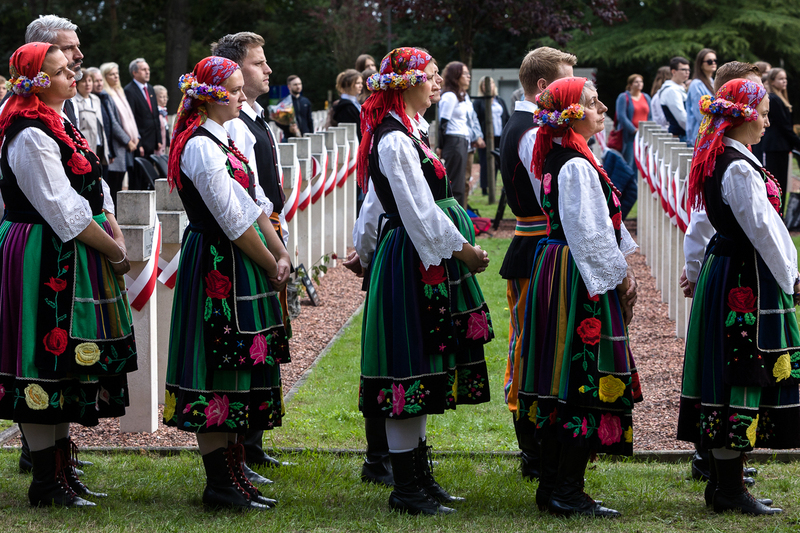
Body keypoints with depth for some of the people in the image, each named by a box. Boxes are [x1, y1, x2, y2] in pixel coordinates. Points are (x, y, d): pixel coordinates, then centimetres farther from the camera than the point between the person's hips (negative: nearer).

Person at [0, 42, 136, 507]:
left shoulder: (62, 126, 14)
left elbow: (97, 191, 16)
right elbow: (64, 210, -19)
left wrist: (117, 237, 1)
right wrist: (114, 250, -12)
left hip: (75, 257, 10)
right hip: (46, 259, -10)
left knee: (69, 362, 13)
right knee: (48, 361, -5)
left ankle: (63, 469, 20)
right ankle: (46, 481, 1)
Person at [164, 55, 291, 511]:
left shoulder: (222, 140, 15)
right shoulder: (201, 146, -16)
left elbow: (254, 205, 14)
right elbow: (234, 222, -18)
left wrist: (280, 252, 2)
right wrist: (271, 267, -9)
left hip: (235, 266, 10)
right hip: (217, 266, -10)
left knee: (236, 369, 12)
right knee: (219, 370, -5)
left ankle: (234, 473, 18)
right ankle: (221, 483, -1)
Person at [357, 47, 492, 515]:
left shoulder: (405, 134, 15)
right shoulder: (395, 142, -18)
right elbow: (420, 212, -20)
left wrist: (363, 250, 25)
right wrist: (463, 249, -13)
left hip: (426, 261, 11)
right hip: (411, 262, -11)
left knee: (423, 368, 13)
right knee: (409, 371, -5)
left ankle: (420, 477, 20)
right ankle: (406, 487, 0)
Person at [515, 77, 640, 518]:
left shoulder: (556, 159, 14)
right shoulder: (577, 166, -17)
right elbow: (590, 233, -19)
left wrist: (622, 267, 15)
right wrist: (619, 275, -9)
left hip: (554, 270, 10)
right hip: (580, 281, -10)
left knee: (560, 383, 13)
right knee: (587, 381, -6)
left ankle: (552, 485, 18)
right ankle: (568, 493, -4)